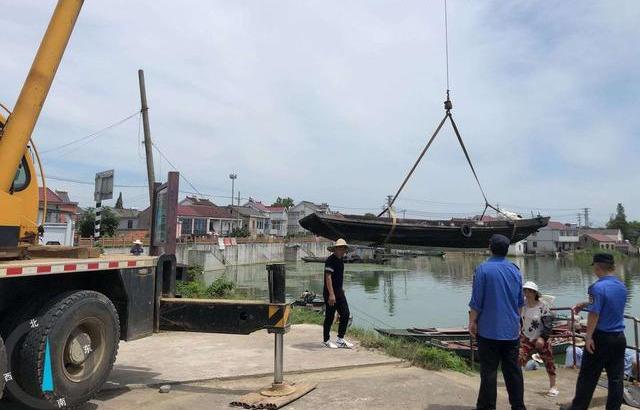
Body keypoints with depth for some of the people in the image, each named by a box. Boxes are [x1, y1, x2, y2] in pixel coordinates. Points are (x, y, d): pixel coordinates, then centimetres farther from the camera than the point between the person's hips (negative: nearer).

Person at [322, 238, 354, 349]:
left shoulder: (340, 260, 12)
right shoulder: (330, 260, -16)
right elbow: (328, 277, -22)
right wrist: (331, 294, -26)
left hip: (339, 292, 9)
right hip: (330, 293, -9)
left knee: (345, 314, 6)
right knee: (329, 317, 1)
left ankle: (340, 340, 15)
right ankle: (326, 340, 17)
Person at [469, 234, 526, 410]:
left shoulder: (483, 269, -11)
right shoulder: (515, 269, 5)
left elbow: (476, 301, -11)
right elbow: (520, 301, 13)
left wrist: (472, 321, -1)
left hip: (489, 329, -5)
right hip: (512, 329, 5)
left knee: (489, 371, 2)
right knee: (513, 369, 13)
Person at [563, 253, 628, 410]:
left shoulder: (598, 287, -19)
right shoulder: (621, 286, 4)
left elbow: (594, 314, -20)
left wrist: (588, 336, -13)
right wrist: (585, 304, 20)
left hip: (601, 338, -6)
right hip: (619, 338, 6)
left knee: (588, 376, 5)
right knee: (616, 377, 11)